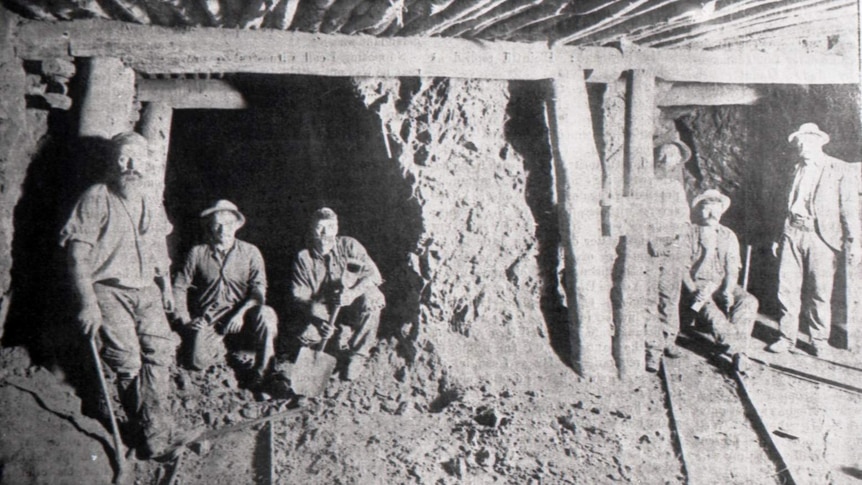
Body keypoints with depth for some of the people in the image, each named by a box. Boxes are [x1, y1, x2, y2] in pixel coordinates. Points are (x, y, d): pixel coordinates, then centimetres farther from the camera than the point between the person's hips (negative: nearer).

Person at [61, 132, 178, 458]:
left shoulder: (152, 207, 16)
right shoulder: (96, 199, -3)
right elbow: (78, 255, -8)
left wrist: (166, 286, 23)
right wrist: (88, 303, -15)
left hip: (146, 290, 5)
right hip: (108, 289, -4)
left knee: (160, 346, -17)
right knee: (127, 355, -21)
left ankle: (154, 427, -10)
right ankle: (152, 424, -3)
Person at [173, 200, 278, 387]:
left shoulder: (250, 252, 2)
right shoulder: (198, 253, 3)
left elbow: (259, 288, -6)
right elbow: (179, 286, 7)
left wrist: (241, 312, -19)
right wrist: (185, 319, -1)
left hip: (241, 314, -1)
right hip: (208, 318, 1)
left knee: (266, 315, -33)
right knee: (199, 362, -19)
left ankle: (261, 374, -14)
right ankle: (219, 347, 20)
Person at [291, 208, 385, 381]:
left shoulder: (348, 246, -7)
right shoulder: (304, 257, -3)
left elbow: (373, 274, -16)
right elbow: (300, 294, -5)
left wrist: (351, 293, -35)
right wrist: (319, 316, -23)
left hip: (351, 308, -1)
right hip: (324, 312, 2)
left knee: (371, 298, -34)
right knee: (305, 337, -26)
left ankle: (357, 356, -16)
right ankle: (343, 334, 8)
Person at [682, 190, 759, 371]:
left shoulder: (728, 236, 16)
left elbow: (732, 269, 9)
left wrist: (728, 291, -12)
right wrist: (693, 290, -20)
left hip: (722, 285, 4)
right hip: (696, 284, -3)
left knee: (749, 302, -27)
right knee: (707, 308, -37)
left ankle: (734, 347, -36)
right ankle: (737, 349, -40)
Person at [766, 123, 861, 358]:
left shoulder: (839, 170, 2)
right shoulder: (798, 170, 17)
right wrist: (781, 237, 16)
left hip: (820, 236, -4)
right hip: (793, 233, 4)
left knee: (819, 292, -1)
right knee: (787, 288, 3)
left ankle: (819, 341, 14)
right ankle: (787, 337, 14)